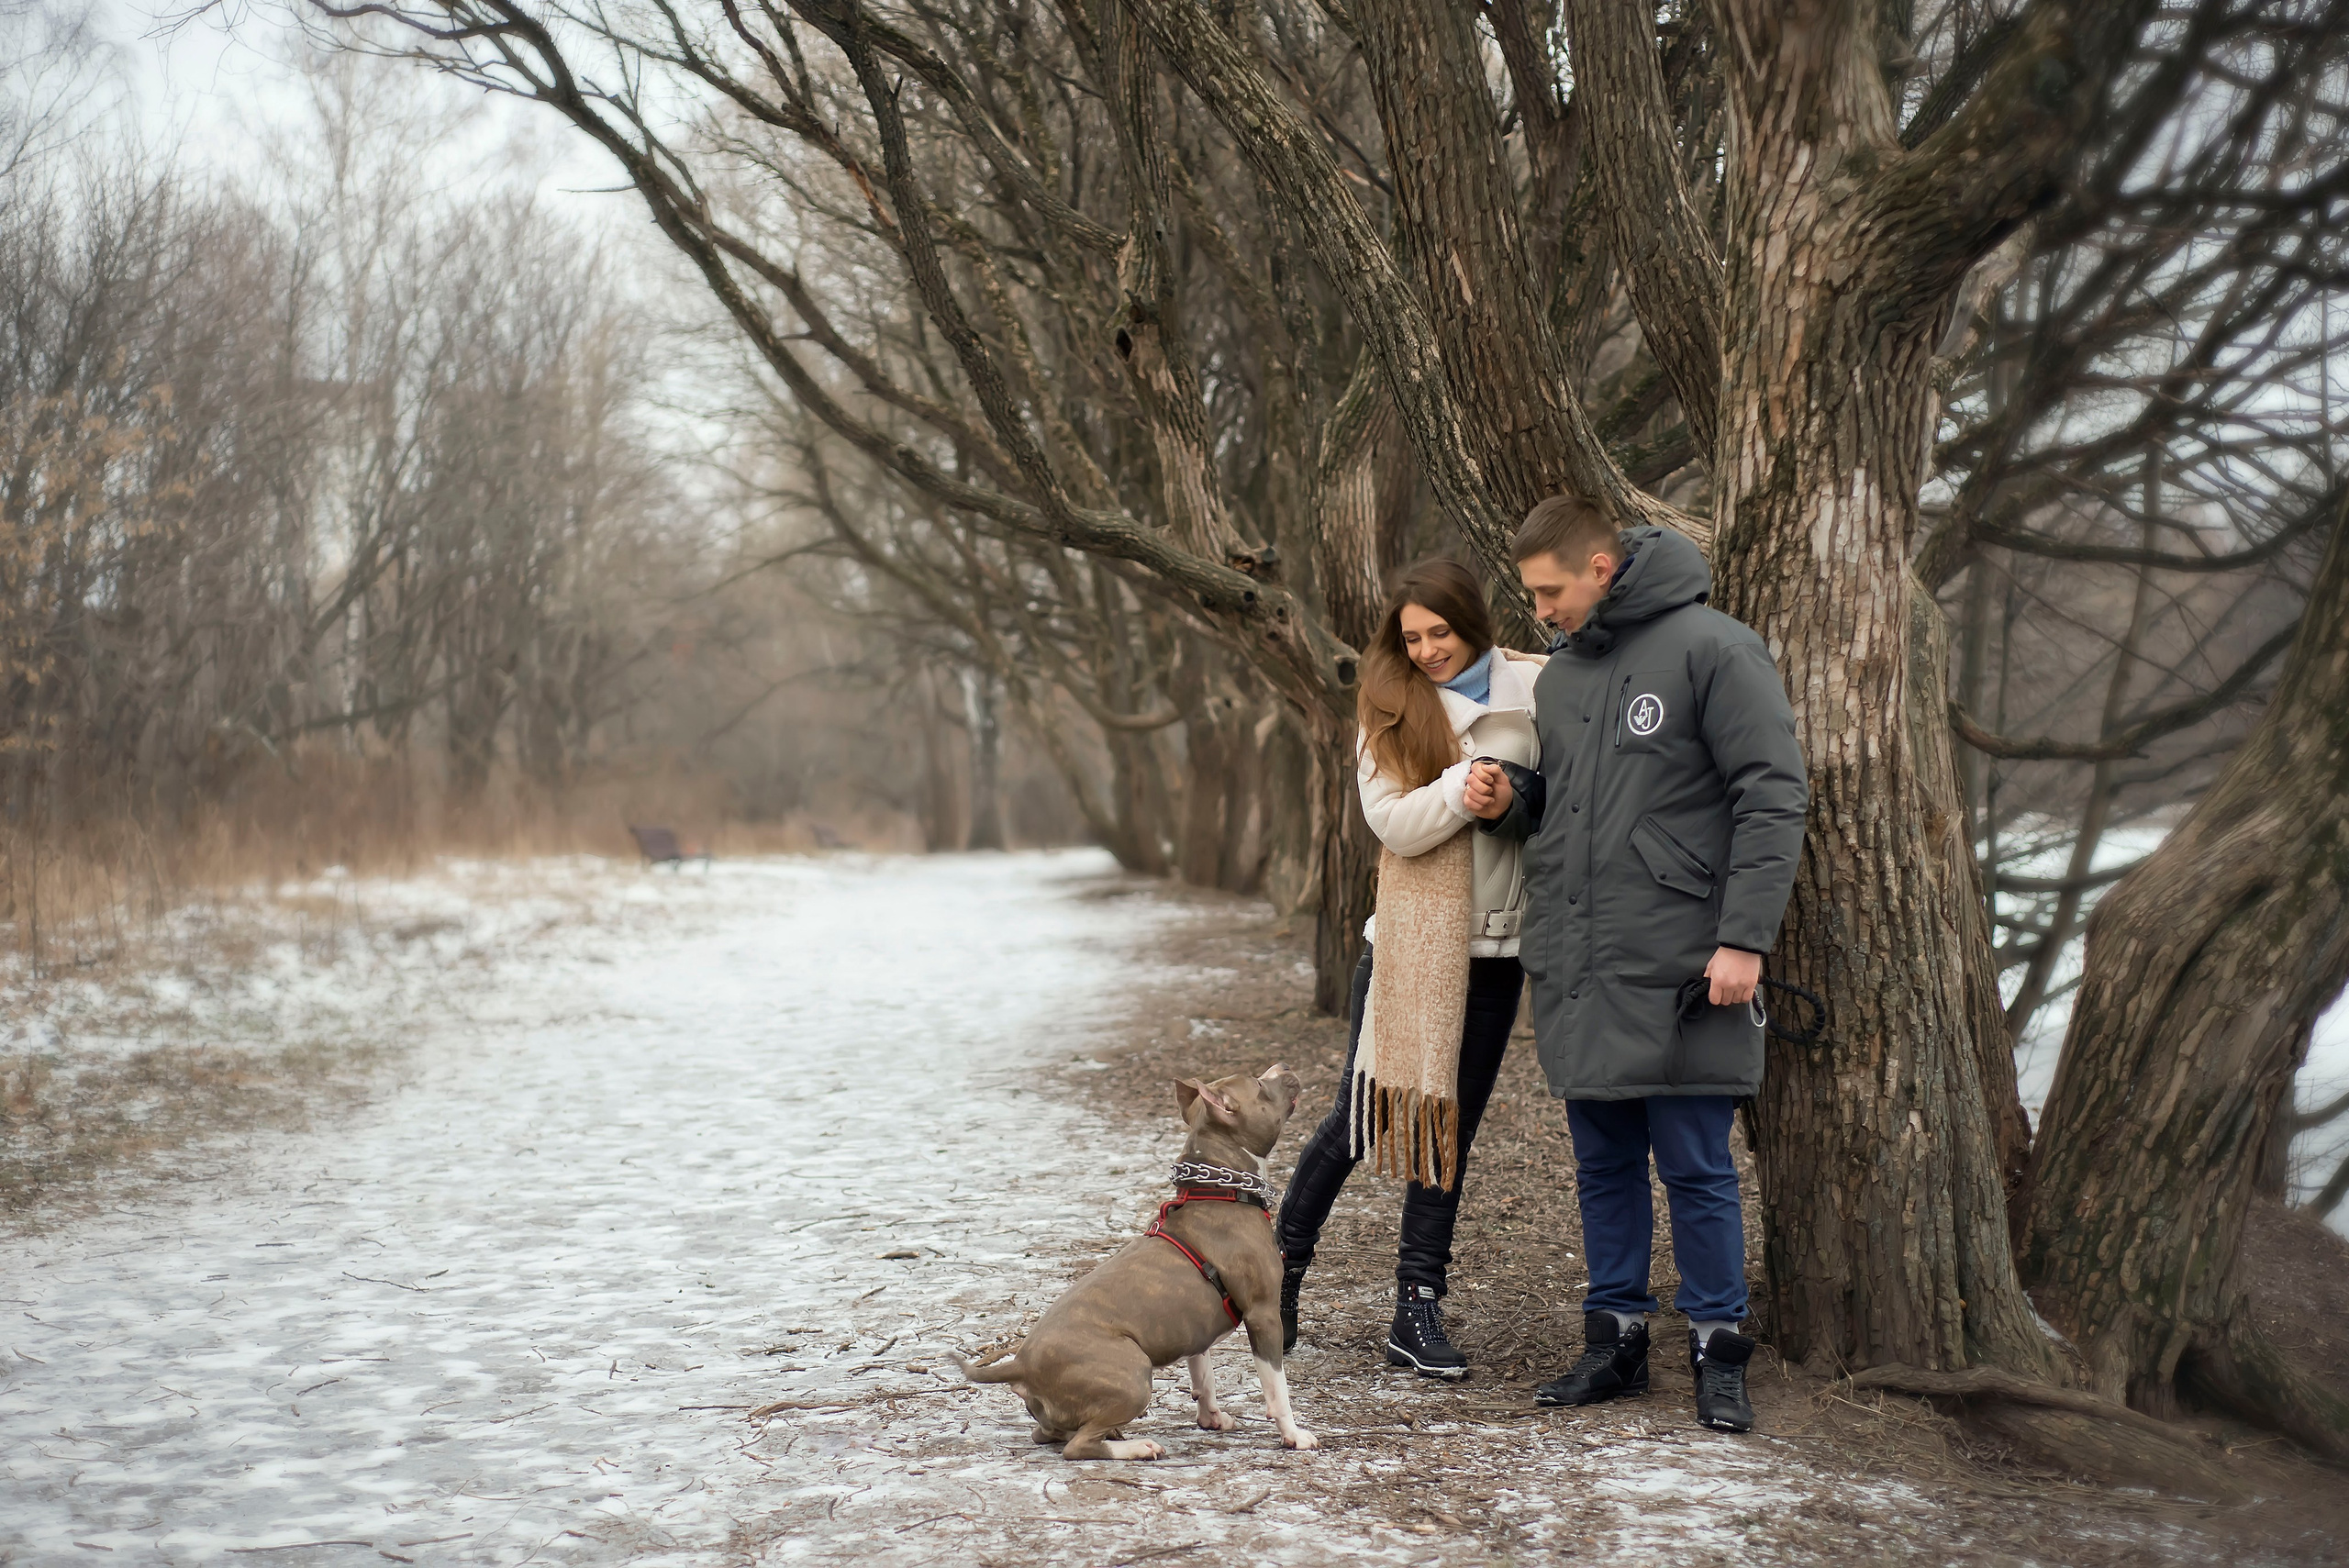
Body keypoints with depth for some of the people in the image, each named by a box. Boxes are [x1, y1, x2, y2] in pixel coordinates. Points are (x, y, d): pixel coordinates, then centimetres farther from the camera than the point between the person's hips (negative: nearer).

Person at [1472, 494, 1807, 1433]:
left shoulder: (1713, 649, -7)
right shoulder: (1559, 674, 15)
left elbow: (1773, 799, -10)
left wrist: (1744, 937, -16)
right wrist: (1506, 809, 3)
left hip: (1677, 968, -6)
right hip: (1573, 967, 7)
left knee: (1696, 1168, -1)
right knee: (1602, 1164, 12)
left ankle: (1718, 1349, 11)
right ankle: (1616, 1337, 22)